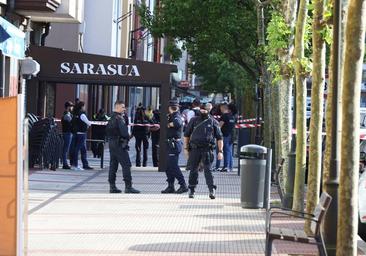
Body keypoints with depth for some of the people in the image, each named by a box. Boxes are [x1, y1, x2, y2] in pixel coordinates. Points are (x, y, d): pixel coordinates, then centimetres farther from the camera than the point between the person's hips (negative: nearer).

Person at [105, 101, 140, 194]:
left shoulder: (111, 118, 15)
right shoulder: (119, 118, -15)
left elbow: (107, 130, 21)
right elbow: (124, 132, -20)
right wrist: (127, 137, -3)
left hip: (111, 143, 10)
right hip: (120, 144, -10)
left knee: (113, 165, 11)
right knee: (126, 165, -8)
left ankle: (112, 186, 12)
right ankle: (128, 187, -12)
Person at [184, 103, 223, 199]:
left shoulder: (213, 122, 5)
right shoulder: (194, 120, 10)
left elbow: (219, 137, 6)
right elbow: (187, 134, 15)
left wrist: (220, 151, -1)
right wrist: (186, 148, 9)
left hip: (207, 149, -2)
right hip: (194, 149, 2)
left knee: (208, 170, -12)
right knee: (193, 170, 7)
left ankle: (212, 190, -16)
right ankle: (191, 190, 19)